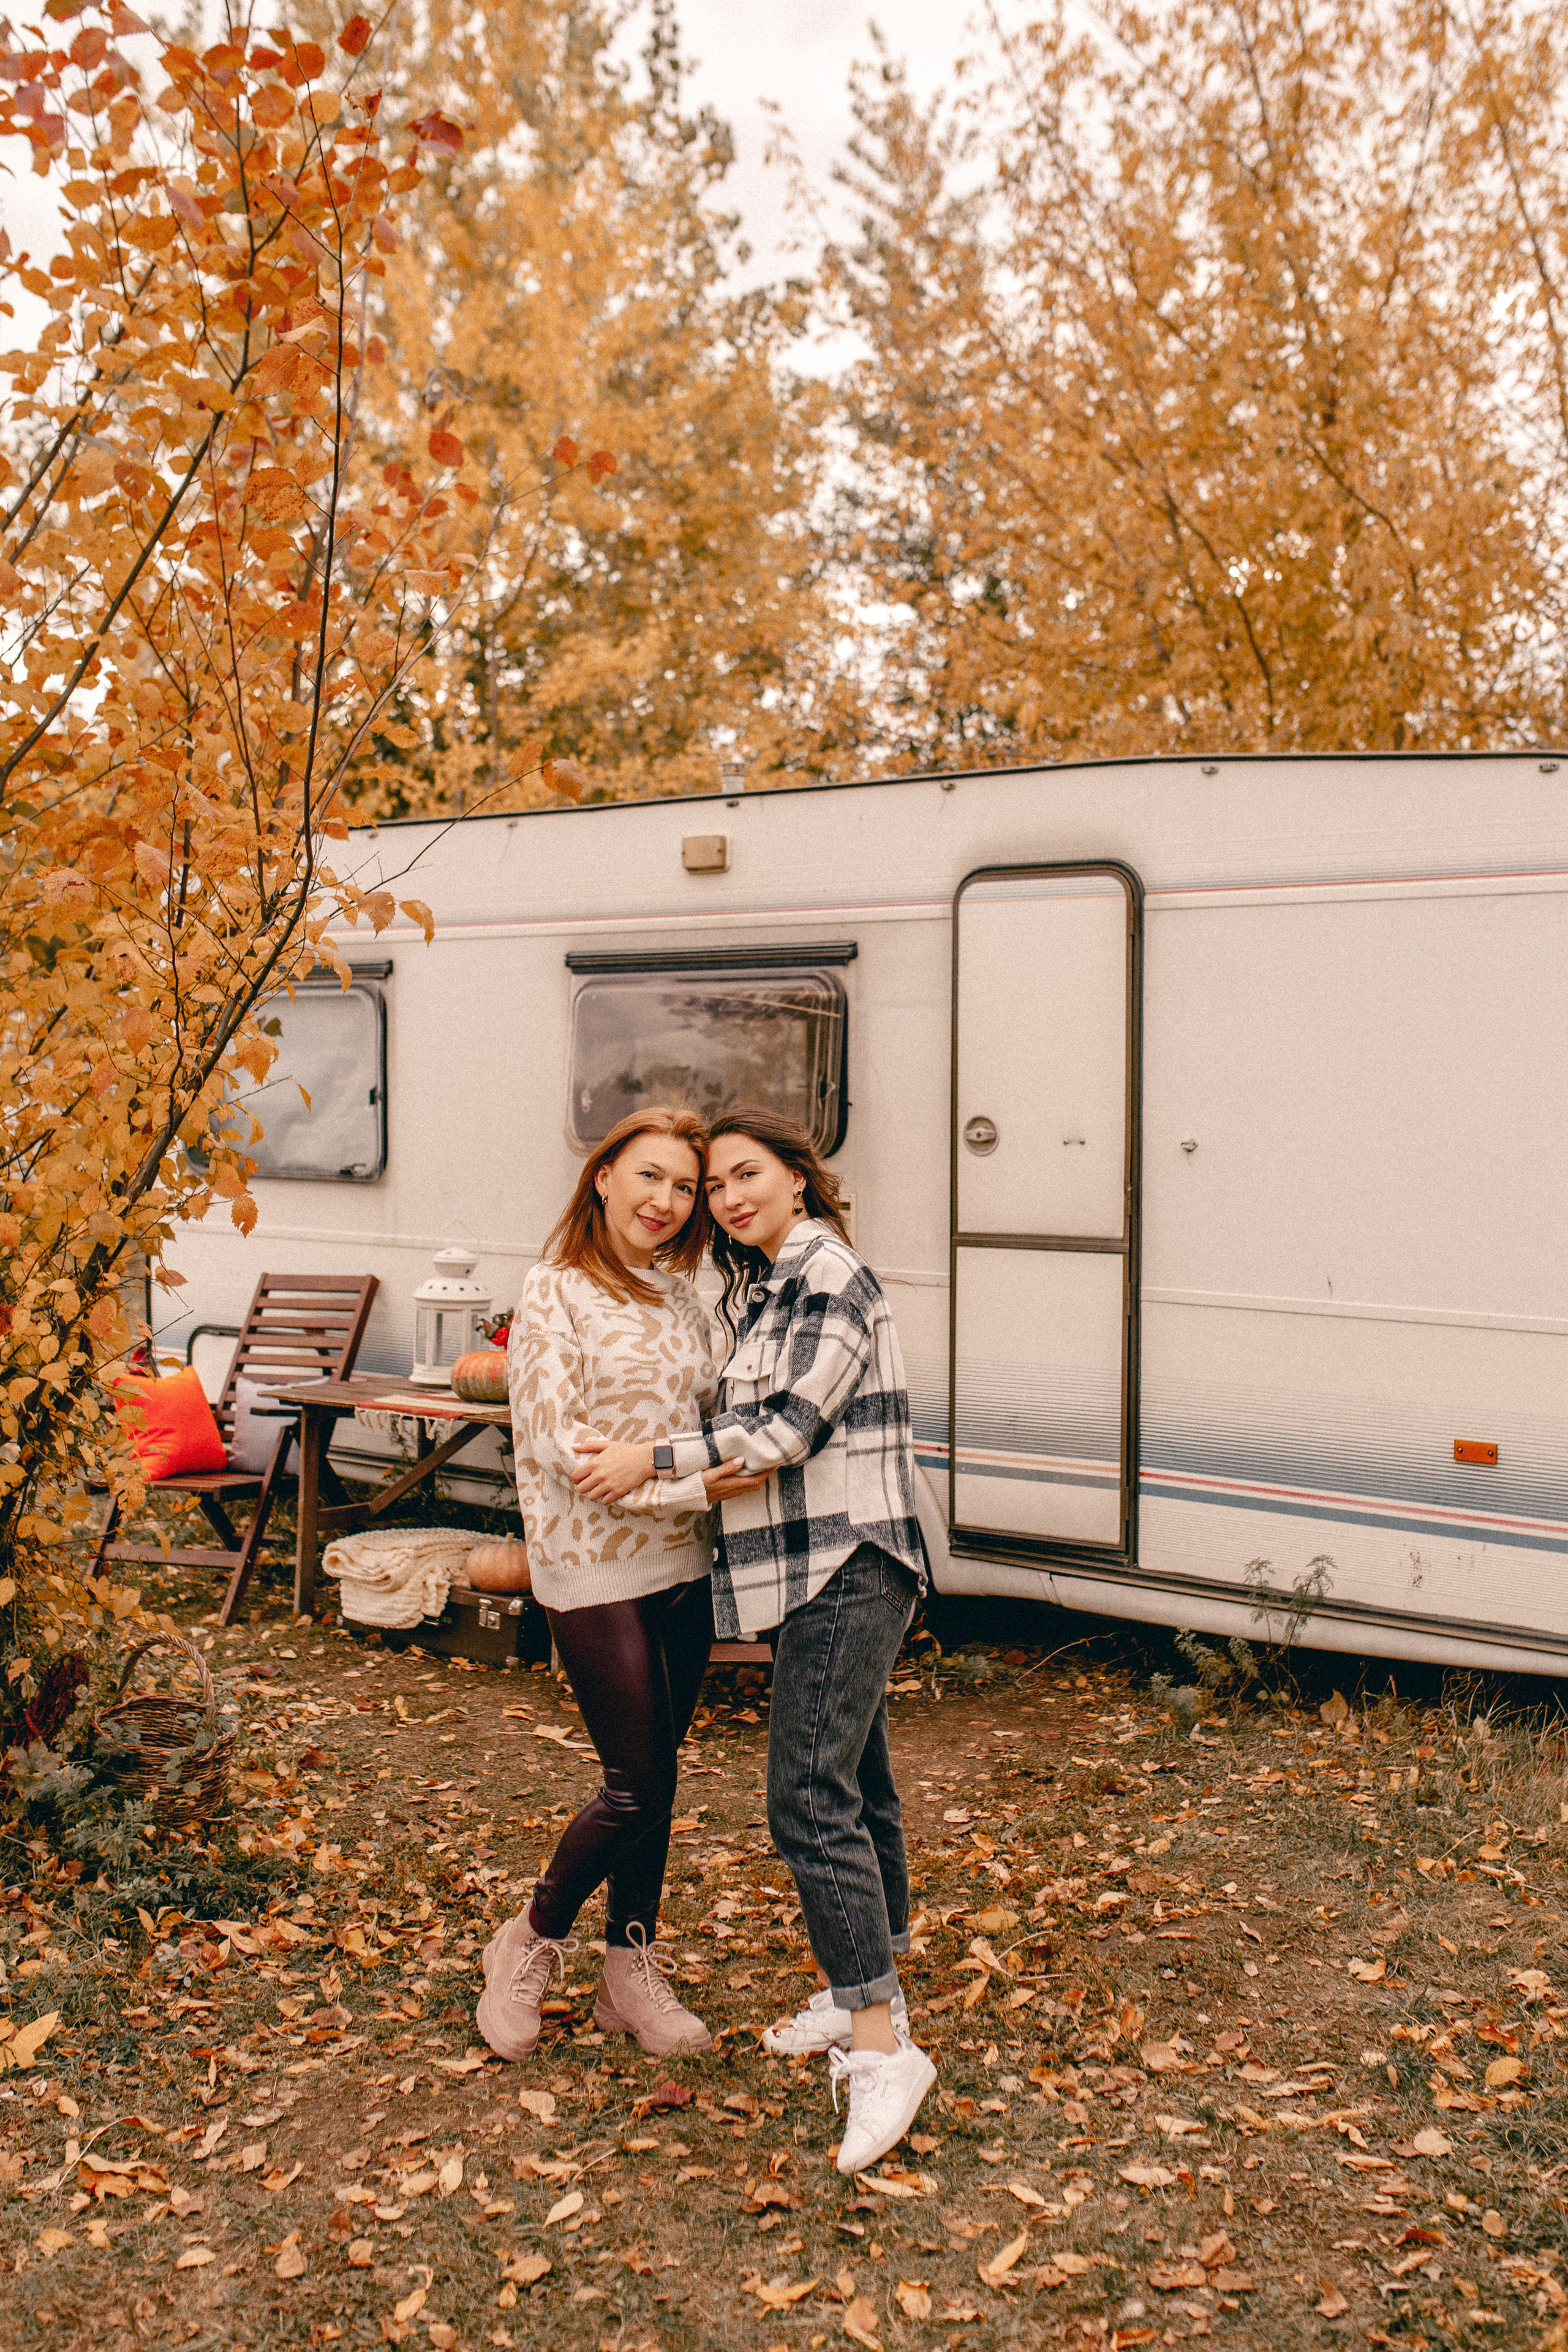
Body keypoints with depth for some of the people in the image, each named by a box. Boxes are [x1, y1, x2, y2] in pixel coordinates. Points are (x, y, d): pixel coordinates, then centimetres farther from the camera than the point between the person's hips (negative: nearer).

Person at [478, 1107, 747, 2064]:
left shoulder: (680, 1294, 9)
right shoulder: (557, 1293, -11)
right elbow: (562, 1447, -17)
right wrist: (696, 1485, -21)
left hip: (683, 1563, 6)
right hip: (597, 1565, -6)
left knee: (657, 1777, 13)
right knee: (638, 1786, -3)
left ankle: (632, 1972, 29)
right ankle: (533, 1943, 22)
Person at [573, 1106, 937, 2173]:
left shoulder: (832, 1275, -13)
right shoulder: (765, 1286, 16)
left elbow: (794, 1422, -18)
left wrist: (655, 1460, -15)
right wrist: (739, 1464, -6)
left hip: (850, 1568, -10)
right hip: (818, 1569, 10)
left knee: (811, 1798, -14)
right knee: (855, 1784, 17)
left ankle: (883, 2047, -9)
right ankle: (866, 1995, 29)